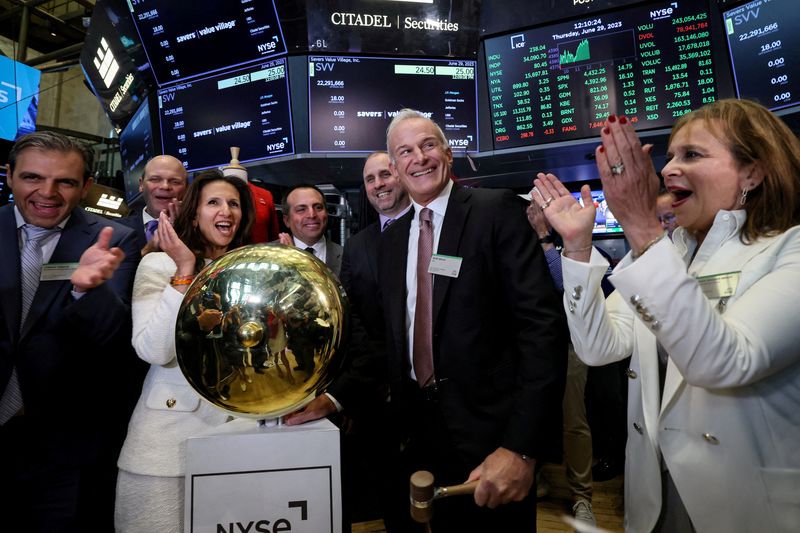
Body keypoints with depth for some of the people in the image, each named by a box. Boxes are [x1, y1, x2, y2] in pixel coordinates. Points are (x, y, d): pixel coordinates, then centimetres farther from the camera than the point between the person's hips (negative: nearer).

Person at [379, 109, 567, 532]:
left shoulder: (497, 211, -11)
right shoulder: (391, 238, 8)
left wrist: (522, 445, -23)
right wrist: (398, 411, 7)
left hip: (489, 428, -5)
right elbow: (393, 332, 12)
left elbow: (542, 322, -18)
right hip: (418, 428, 6)